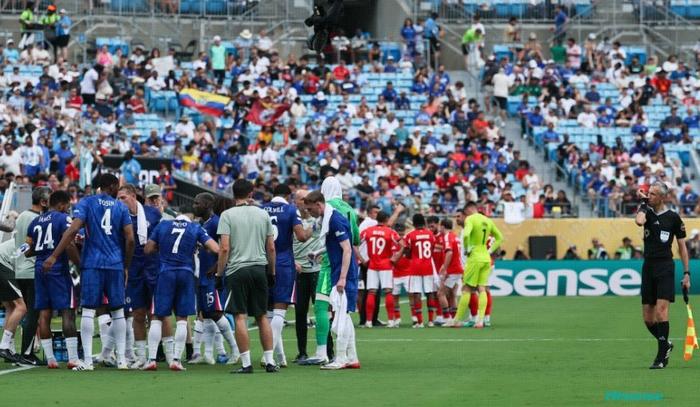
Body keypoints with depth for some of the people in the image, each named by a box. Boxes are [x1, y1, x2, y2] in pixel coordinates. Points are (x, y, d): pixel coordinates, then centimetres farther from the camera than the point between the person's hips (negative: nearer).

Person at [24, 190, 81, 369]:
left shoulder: (35, 222, 13)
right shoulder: (63, 219, -6)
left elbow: (28, 250, 14)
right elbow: (69, 246, -16)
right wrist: (79, 264, -8)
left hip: (40, 269, 6)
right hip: (58, 269, -6)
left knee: (44, 313, 7)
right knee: (68, 312, -4)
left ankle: (50, 358, 7)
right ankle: (72, 358, -10)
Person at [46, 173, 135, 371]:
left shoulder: (86, 203, 2)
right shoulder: (121, 207, 8)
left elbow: (73, 230, -11)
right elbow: (130, 239, 2)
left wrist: (54, 256, -11)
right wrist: (126, 266, 13)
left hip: (92, 265, -2)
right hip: (116, 265, 2)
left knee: (88, 310, -2)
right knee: (118, 312, 10)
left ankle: (87, 360, -8)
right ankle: (121, 359, 10)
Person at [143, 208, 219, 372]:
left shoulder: (163, 225, 5)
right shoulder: (195, 228, 2)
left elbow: (147, 249, 9)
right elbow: (216, 249, -5)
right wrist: (201, 248, 15)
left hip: (165, 273, 0)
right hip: (186, 274, 0)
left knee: (157, 317, 6)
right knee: (182, 318, 7)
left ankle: (152, 359, 0)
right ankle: (176, 360, 2)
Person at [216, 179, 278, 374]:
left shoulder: (227, 215, -3)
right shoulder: (263, 214, 7)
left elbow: (224, 248, -10)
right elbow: (271, 248, 9)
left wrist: (219, 273, -3)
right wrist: (272, 272, 19)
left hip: (237, 270, -4)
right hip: (259, 269, 4)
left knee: (240, 317, -2)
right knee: (262, 316, 11)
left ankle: (246, 363, -5)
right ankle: (269, 361, 9)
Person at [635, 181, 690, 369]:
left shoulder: (673, 217, 1)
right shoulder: (647, 211, 7)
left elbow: (682, 247, 6)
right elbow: (639, 221, -18)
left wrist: (686, 273, 1)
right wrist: (643, 202, -4)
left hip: (665, 267, -4)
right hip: (648, 267, 4)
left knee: (661, 310, -16)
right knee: (648, 317, 4)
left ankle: (661, 356, -11)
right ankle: (665, 344, 27)